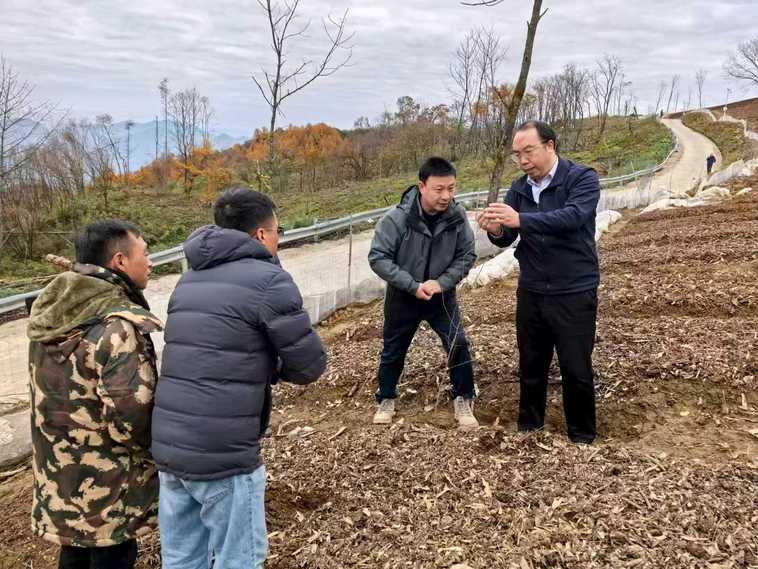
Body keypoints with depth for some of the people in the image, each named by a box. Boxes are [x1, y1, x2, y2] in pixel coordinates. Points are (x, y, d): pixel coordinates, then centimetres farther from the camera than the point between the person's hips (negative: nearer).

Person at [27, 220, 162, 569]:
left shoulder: (51, 313, 1)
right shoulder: (119, 327, -27)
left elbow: (60, 393, 10)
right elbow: (131, 418, -29)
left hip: (58, 476, 8)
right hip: (107, 487, -8)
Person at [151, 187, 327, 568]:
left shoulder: (190, 279, 14)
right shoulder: (268, 279, -10)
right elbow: (310, 366, -7)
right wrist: (271, 367, 12)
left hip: (167, 448, 7)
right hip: (223, 455, -7)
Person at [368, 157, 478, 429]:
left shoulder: (457, 216, -16)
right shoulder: (397, 217, -24)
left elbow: (467, 255, -7)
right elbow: (378, 258, -19)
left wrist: (442, 282, -20)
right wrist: (413, 285, -24)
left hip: (442, 295, 1)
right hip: (403, 296, -1)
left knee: (458, 345, -3)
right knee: (393, 350, 14)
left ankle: (463, 400, 20)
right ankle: (386, 399, 36)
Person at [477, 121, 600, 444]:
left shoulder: (582, 178, -10)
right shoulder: (519, 189, 6)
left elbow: (572, 218, -28)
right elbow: (506, 240, 3)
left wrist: (520, 219, -39)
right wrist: (496, 230, -21)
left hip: (574, 295, -5)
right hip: (530, 293, 5)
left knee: (576, 370, 5)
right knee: (531, 366, 16)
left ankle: (582, 437, 24)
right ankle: (528, 426, 34)